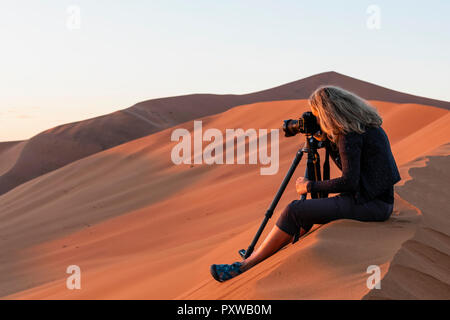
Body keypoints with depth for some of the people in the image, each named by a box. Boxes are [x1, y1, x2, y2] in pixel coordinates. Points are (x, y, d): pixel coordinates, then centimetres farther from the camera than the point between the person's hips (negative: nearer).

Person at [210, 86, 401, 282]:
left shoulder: (350, 134, -16)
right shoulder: (365, 123, 13)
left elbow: (349, 182, -21)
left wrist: (310, 186, -9)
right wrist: (329, 141, 13)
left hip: (369, 204, -10)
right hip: (378, 201, 10)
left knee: (295, 211, -12)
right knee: (310, 210, 16)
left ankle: (245, 266, -7)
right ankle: (260, 255, 19)